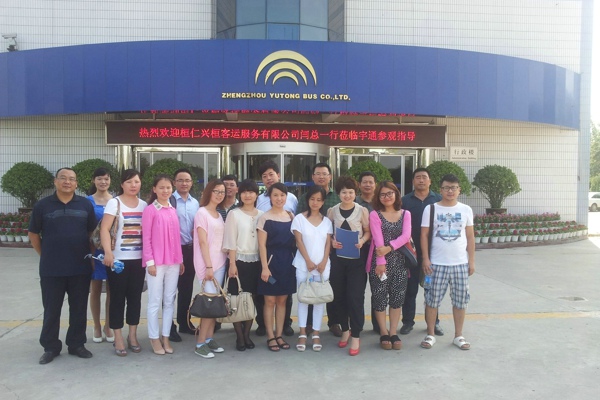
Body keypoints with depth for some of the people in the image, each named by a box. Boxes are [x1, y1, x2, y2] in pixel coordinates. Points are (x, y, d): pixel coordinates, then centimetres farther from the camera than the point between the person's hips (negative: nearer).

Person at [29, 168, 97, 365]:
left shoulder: (86, 205, 3)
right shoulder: (42, 205, 0)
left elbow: (93, 231, 11)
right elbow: (33, 234, 7)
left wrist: (88, 253, 6)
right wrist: (45, 255, 6)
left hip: (80, 268, 1)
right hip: (51, 269, -1)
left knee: (79, 309, 9)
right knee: (51, 310, 8)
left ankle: (77, 344, 23)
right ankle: (50, 347, 22)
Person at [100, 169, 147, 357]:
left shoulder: (144, 205, 10)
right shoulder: (114, 203, -4)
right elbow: (104, 229, -13)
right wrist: (108, 252, -25)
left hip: (138, 259, 4)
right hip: (118, 259, -4)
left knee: (135, 297, 9)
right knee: (118, 297, 3)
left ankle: (132, 335, 22)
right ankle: (118, 338, 13)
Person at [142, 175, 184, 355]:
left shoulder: (173, 210, 11)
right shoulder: (150, 210, -5)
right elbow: (146, 239, -7)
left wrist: (180, 260, 12)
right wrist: (150, 262, -11)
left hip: (173, 262, 5)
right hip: (156, 262, -5)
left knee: (169, 301, 9)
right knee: (155, 301, 2)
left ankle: (166, 337, 19)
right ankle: (154, 339, 13)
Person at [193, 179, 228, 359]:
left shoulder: (219, 215, 15)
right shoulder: (202, 212, -7)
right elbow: (203, 242, -13)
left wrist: (222, 262, 7)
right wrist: (208, 266, -17)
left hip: (220, 263, 7)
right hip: (207, 264, -7)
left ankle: (209, 338, 16)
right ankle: (200, 344, -1)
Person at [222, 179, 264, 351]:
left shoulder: (261, 215, 8)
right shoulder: (234, 214, -1)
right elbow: (231, 241, -5)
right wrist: (232, 264, -10)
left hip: (256, 261, 3)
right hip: (239, 260, -3)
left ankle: (247, 334, 18)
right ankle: (239, 337, 10)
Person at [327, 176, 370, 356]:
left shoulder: (362, 210, -1)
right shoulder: (332, 211, 5)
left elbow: (368, 232, 4)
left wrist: (362, 241, -16)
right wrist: (331, 241, -9)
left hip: (356, 258, -2)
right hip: (337, 258, 3)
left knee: (355, 297, -4)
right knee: (339, 295, 9)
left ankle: (356, 336, 5)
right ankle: (345, 330, 27)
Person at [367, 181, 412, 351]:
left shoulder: (405, 214, 8)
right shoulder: (374, 214, -1)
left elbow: (406, 235, -6)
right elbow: (378, 239, -11)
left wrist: (389, 248, -20)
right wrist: (381, 261, -19)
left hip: (399, 261, 3)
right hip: (379, 262, -3)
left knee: (397, 298, 7)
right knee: (379, 298, 2)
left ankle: (393, 333, 18)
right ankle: (384, 333, 15)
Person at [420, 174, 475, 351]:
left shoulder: (466, 210, 5)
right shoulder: (431, 209, -1)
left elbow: (470, 237, 8)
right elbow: (424, 235, -2)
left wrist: (472, 261, 4)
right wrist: (426, 259, -8)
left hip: (460, 264, 2)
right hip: (437, 263, -2)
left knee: (460, 301, 8)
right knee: (432, 300, 3)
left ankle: (458, 336, 22)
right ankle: (430, 335, 17)